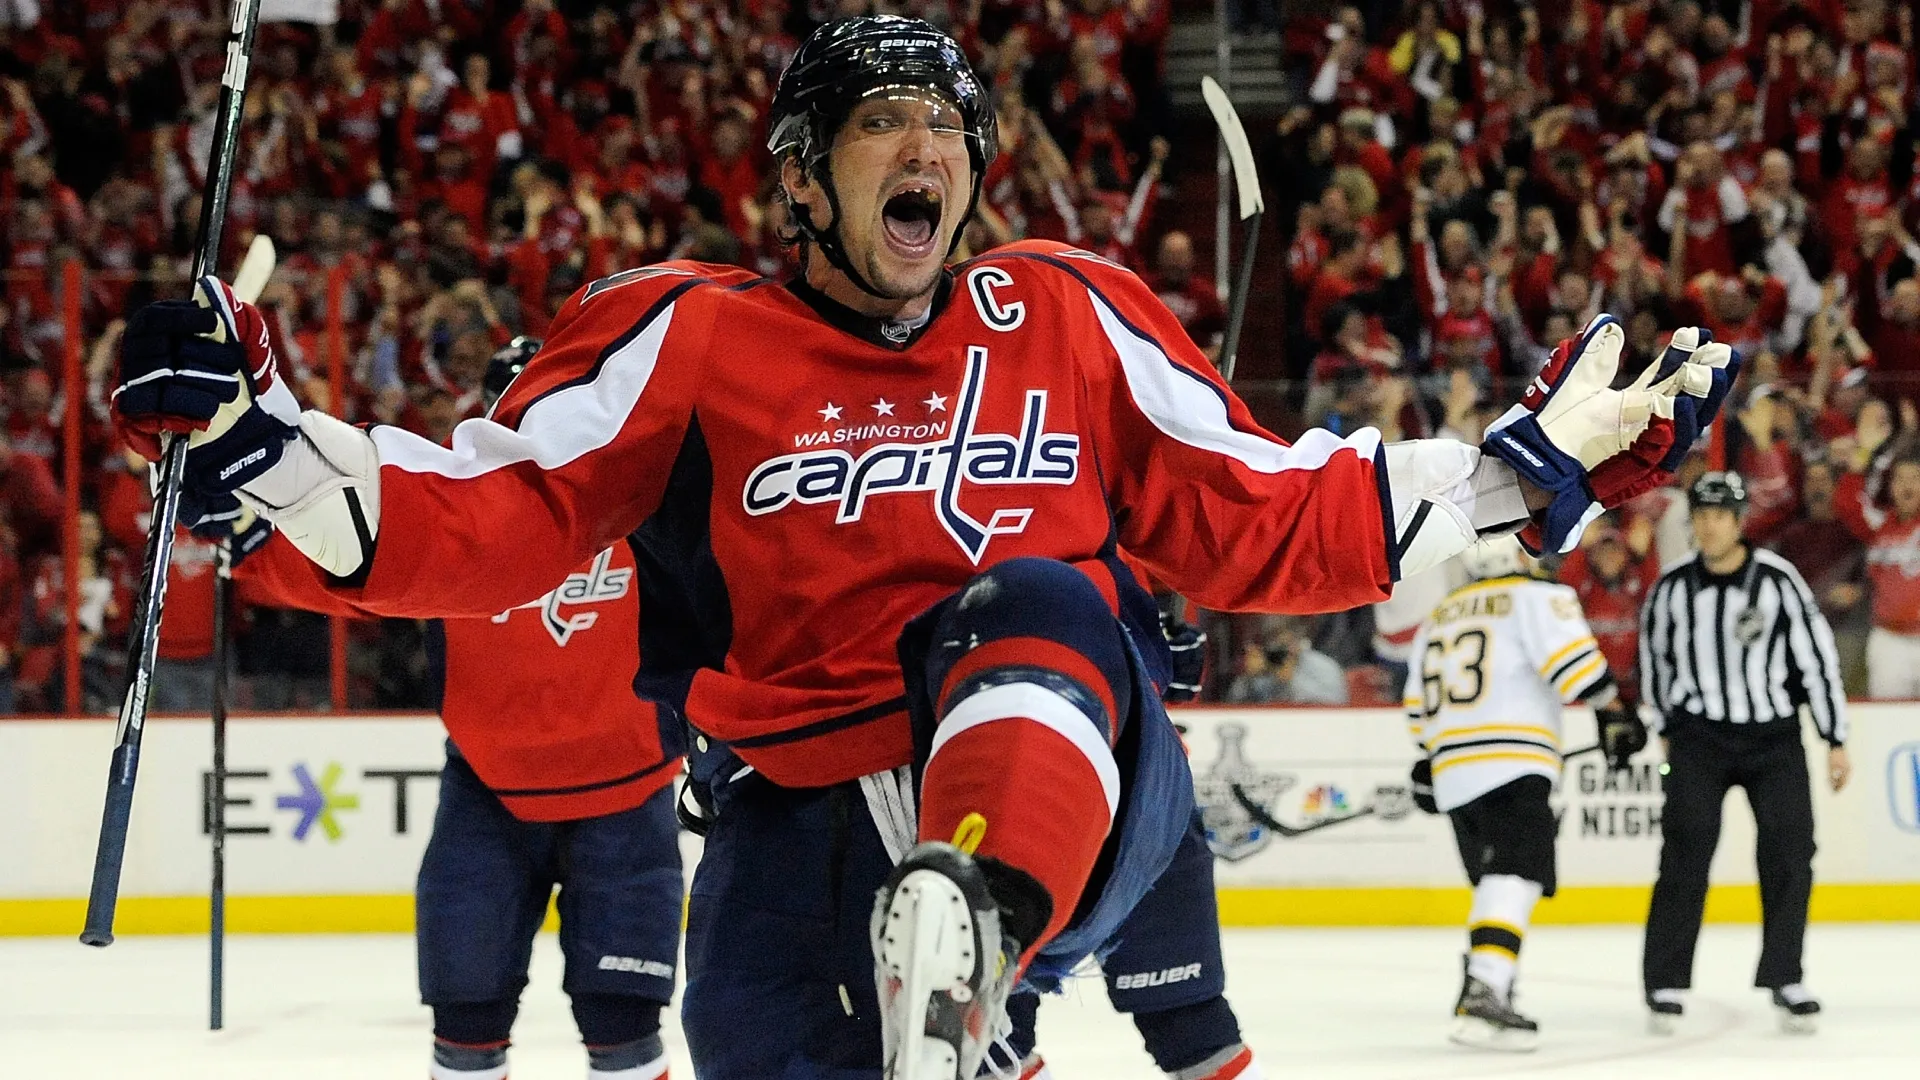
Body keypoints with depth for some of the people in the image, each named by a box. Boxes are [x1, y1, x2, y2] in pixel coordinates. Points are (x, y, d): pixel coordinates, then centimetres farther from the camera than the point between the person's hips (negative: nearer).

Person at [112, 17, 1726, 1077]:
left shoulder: (1073, 320, 12)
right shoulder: (694, 340, 5)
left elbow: (1266, 526, 17)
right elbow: (480, 526, 0)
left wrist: (1541, 462, 13)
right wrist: (257, 434, -15)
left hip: (1072, 795, -1)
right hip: (810, 819, 1)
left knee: (1034, 606, -30)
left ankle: (963, 948, -57)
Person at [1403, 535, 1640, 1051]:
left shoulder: (1438, 618, 24)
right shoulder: (1538, 596, 3)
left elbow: (1420, 705, 29)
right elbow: (1572, 658, -12)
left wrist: (1426, 767, 39)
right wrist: (1611, 711, -7)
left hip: (1452, 772, 8)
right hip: (1511, 767, -8)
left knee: (1495, 884, 20)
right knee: (1515, 881, -17)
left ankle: (1480, 992, 19)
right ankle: (1483, 996, -32)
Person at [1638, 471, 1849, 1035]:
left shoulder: (1778, 581, -10)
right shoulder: (1672, 587, -4)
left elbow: (1816, 657, -5)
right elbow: (1656, 656, 12)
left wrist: (1836, 740, -3)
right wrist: (1667, 728, 17)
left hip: (1773, 735, 0)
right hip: (1699, 735, 0)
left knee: (1789, 855, -5)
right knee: (1686, 853, -11)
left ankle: (1784, 978, 7)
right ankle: (1666, 983, -6)